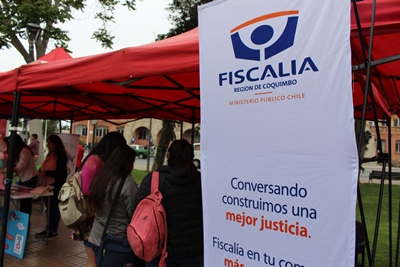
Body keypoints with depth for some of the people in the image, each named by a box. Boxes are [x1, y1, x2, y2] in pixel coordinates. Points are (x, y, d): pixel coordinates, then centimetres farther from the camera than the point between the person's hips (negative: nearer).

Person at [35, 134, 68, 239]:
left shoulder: (61, 156, -14)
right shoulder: (50, 155, 11)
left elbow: (61, 172, -21)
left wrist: (45, 173, -22)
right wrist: (40, 172, 4)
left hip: (56, 186, -8)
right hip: (48, 185, 9)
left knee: (54, 208, 0)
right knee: (49, 208, 15)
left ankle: (53, 231, 10)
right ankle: (49, 229, 25)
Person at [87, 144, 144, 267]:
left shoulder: (100, 178, 2)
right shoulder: (127, 183, -20)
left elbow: (93, 209, 12)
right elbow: (135, 215, -16)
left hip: (97, 240, 7)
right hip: (119, 245, -7)